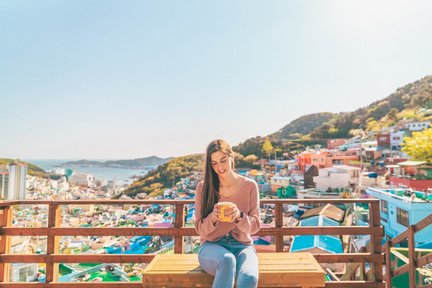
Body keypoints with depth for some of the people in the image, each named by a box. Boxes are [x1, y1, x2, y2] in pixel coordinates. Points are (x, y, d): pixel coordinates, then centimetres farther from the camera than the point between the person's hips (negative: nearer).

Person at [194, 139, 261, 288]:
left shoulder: (249, 185, 2)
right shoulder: (203, 187, 1)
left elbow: (255, 226, 2)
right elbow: (200, 229, 2)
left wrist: (239, 216, -20)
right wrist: (213, 217, -21)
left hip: (242, 245, 1)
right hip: (212, 246, 0)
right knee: (227, 259, -36)